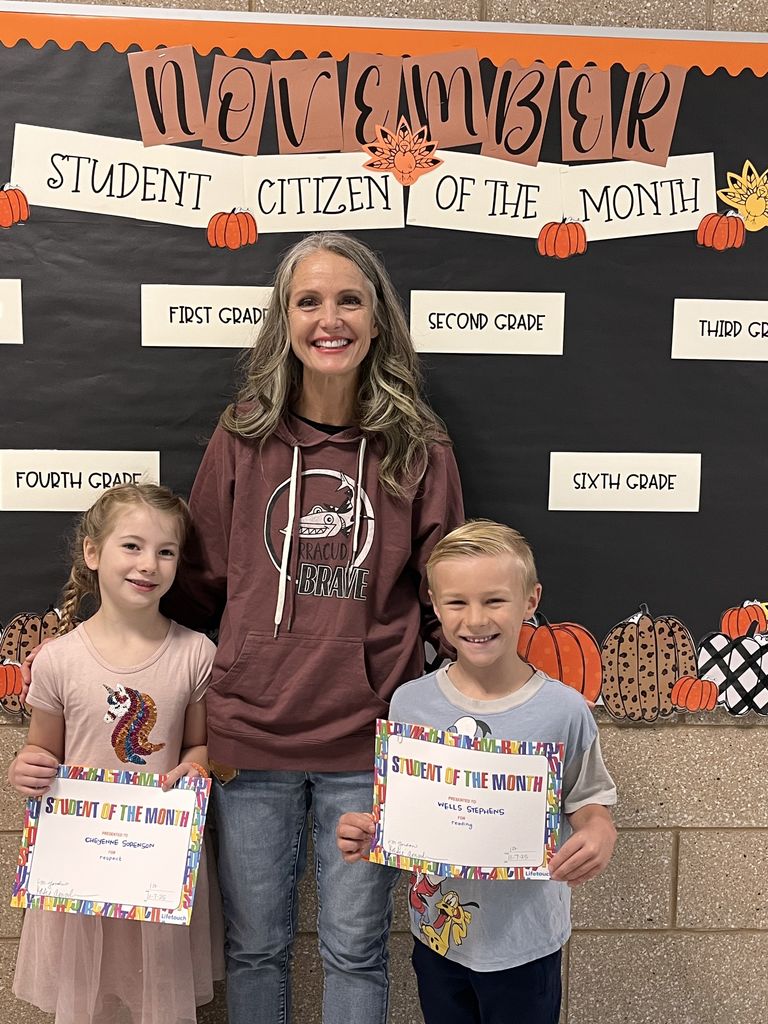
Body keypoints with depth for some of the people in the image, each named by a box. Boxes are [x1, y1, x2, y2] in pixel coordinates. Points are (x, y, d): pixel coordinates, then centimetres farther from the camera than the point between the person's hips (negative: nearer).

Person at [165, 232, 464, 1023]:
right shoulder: (242, 437, -1)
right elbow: (201, 583, 6)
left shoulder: (419, 448, -3)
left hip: (368, 742, -1)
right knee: (255, 945, 18)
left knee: (355, 949, 15)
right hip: (250, 733, 1)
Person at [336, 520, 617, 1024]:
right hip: (438, 928, 2)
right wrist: (365, 832, -16)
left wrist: (600, 832, -23)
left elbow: (588, 798, -2)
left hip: (526, 940, -2)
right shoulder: (409, 703, -8)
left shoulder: (564, 710, -15)